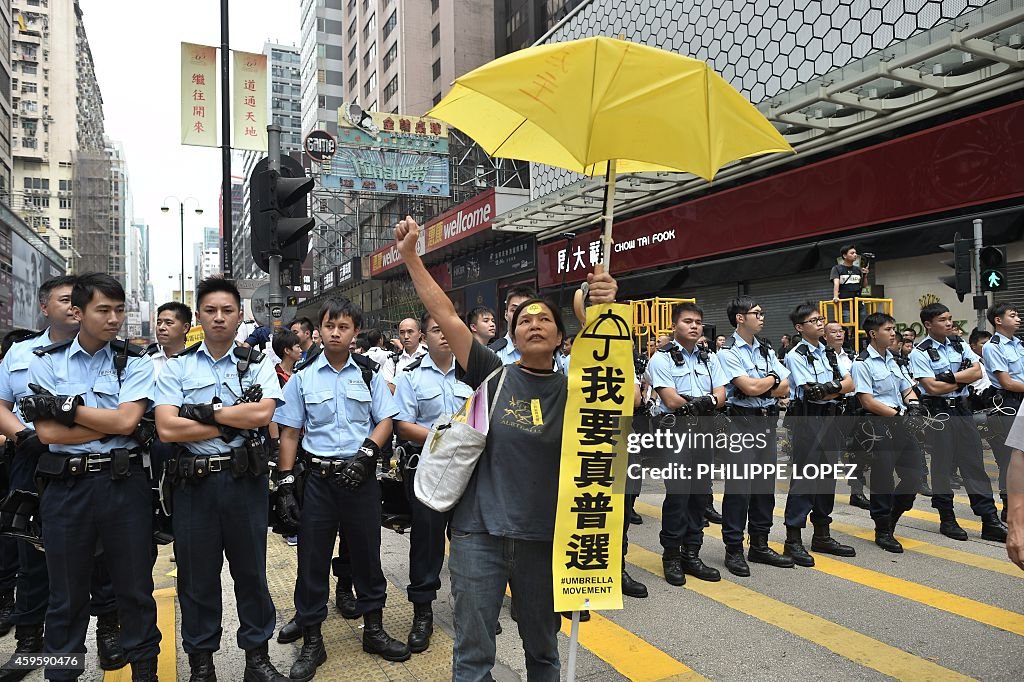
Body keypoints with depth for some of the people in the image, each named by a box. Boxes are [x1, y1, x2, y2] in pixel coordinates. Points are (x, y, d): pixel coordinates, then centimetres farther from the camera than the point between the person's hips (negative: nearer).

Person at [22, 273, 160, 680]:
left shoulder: (135, 363, 1)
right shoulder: (47, 363, 2)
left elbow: (126, 421, -14)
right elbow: (48, 433, -9)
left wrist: (64, 406, -10)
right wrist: (110, 422, -11)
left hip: (123, 483, 0)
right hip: (66, 485, 1)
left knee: (135, 587, 11)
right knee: (66, 593, 15)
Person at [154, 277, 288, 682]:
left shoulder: (258, 364, 3)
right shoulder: (176, 367, 3)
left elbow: (263, 413, -15)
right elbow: (167, 429, -10)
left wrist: (203, 411, -12)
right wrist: (234, 423, -11)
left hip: (245, 478, 0)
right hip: (193, 481, 1)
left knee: (250, 569, 12)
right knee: (197, 574, 12)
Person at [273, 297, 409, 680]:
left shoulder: (369, 376, 4)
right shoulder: (302, 379, 3)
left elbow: (385, 422, 3)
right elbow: (289, 434, 4)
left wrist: (365, 454, -14)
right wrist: (285, 483, -3)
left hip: (361, 476, 0)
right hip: (319, 477, 0)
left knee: (367, 554, 11)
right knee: (312, 559, 5)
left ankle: (373, 630, 28)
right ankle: (312, 642, 21)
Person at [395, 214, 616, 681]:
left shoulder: (573, 389, -1)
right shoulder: (493, 376, -1)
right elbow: (446, 317, -4)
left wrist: (607, 311, -36)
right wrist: (410, 256, -7)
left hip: (545, 536, 1)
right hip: (479, 532, -1)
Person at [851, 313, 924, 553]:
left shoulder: (892, 360, 17)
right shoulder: (862, 363, -8)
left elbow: (908, 390, 21)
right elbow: (867, 401, -15)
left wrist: (914, 406, 0)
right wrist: (899, 413, -17)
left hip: (902, 426, 8)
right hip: (880, 426, -8)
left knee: (913, 475, 10)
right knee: (882, 480, 0)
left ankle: (890, 518, 29)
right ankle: (883, 531, 15)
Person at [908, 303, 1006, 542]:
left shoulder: (959, 345, 10)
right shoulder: (920, 353, -8)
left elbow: (977, 372, -1)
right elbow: (932, 387, -15)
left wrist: (950, 376, -14)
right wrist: (964, 379, -6)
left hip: (961, 408, 5)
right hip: (937, 411, -5)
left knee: (974, 463, 5)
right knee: (942, 466, 3)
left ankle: (990, 521, 9)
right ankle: (947, 520, 16)